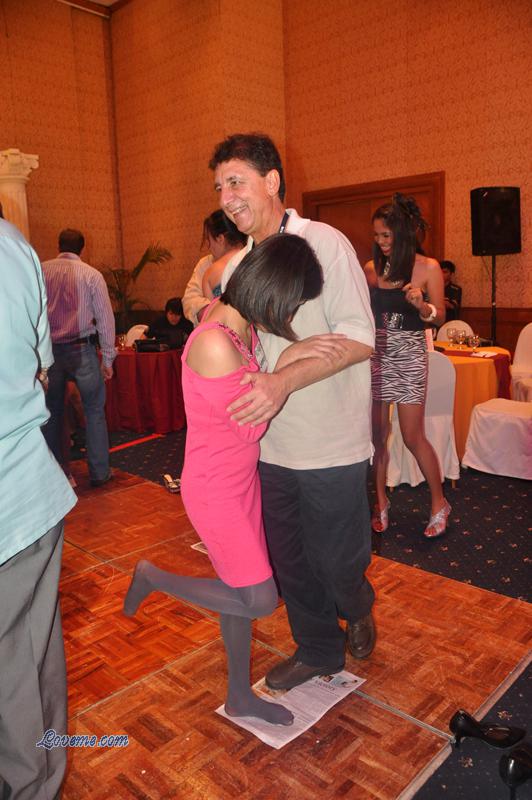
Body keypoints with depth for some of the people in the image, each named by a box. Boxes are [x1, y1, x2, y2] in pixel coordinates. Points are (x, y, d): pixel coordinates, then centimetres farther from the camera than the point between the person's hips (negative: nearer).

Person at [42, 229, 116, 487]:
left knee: (52, 412, 14)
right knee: (94, 410, 8)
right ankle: (99, 472, 10)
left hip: (48, 349, 2)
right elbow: (105, 318, -4)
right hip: (81, 349, -2)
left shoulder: (41, 270, 2)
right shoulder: (92, 274, -2)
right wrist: (107, 358, 1)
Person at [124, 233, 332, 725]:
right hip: (215, 488, -9)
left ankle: (240, 696, 37)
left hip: (242, 478, 9)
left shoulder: (241, 325, -3)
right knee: (260, 601, 0)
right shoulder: (215, 344, -28)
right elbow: (251, 425, -22)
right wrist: (287, 365, -16)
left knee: (241, 590, 18)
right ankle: (154, 578, 19)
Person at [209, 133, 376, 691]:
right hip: (270, 441, 6)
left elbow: (359, 338, -18)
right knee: (289, 559, 17)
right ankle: (318, 650, 40)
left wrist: (285, 381, -30)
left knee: (336, 559, 8)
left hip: (330, 442, -6)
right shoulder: (234, 266, 8)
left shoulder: (324, 244, -10)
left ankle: (357, 610, 43)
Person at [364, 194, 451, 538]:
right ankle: (381, 501, 22)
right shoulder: (371, 268, 5)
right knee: (377, 432, 5)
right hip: (375, 354, 3)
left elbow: (440, 317, 0)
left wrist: (420, 304, -19)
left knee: (413, 436, -1)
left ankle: (439, 502, 19)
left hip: (409, 355, -3)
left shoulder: (428, 268, -2)